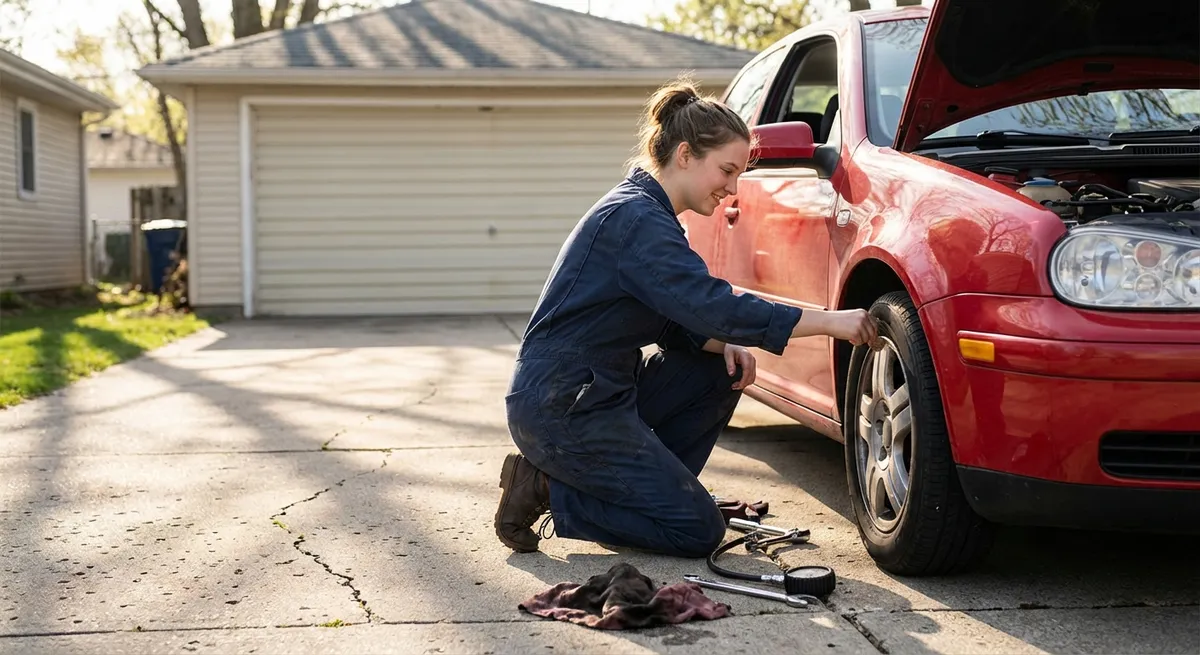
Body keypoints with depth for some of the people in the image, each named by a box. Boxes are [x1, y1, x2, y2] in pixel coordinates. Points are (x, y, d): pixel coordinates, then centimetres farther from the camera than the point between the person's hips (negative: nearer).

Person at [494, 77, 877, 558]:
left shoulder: (647, 213, 12)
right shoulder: (634, 220, -19)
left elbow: (681, 316, 17)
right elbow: (712, 304, -28)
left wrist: (723, 345, -4)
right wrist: (830, 322, -25)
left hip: (605, 390, 10)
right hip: (561, 408, -10)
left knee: (723, 372, 8)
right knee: (698, 531, -7)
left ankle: (645, 487, 10)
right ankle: (548, 490, -2)